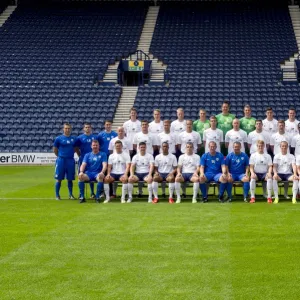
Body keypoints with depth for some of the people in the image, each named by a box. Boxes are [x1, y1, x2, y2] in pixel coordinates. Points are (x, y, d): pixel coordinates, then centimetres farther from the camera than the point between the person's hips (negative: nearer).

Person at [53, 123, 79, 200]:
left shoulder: (74, 139, 7)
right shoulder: (58, 138, -1)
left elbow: (76, 149, 15)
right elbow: (55, 149, 6)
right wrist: (60, 156, 5)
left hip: (71, 160, 2)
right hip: (61, 160, -2)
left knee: (70, 179, 7)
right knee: (59, 179, 1)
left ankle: (71, 194, 17)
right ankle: (57, 195, 8)